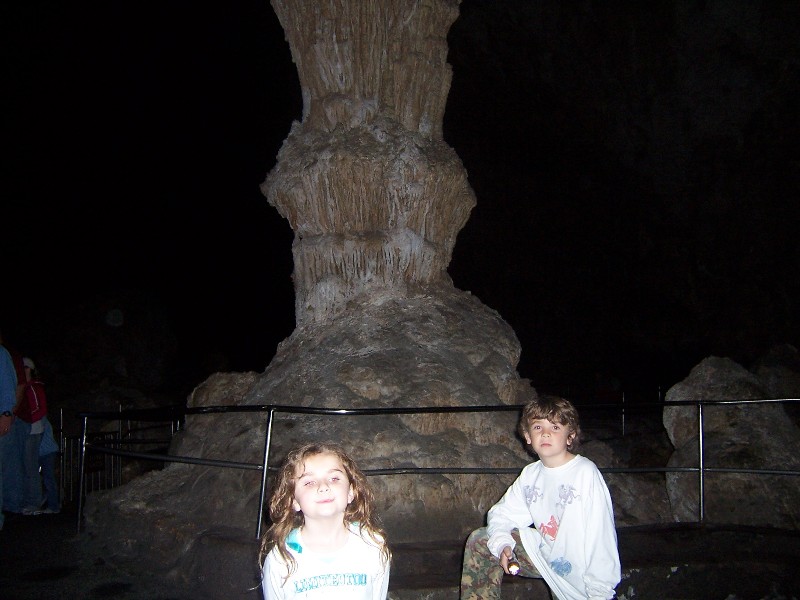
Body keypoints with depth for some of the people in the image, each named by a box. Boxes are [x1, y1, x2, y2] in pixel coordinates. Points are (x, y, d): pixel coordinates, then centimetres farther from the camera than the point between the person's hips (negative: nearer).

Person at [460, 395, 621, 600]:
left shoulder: (586, 473, -20)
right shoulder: (530, 474, 1)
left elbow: (600, 534, -20)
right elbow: (501, 513, 7)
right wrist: (503, 544, -14)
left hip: (580, 570, -6)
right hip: (545, 553, 6)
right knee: (479, 541, 1)